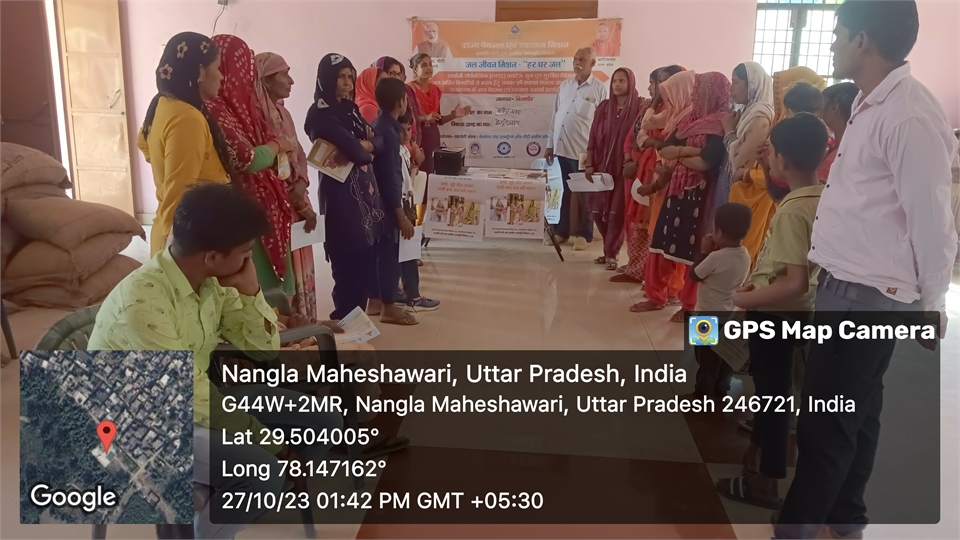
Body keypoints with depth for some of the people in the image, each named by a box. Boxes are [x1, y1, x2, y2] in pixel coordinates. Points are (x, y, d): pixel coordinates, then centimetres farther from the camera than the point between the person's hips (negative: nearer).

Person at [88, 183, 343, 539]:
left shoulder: (213, 279, -7)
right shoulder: (142, 302, -31)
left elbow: (265, 349, 0)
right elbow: (192, 402, -27)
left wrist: (250, 291, -16)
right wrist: (268, 442, -17)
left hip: (196, 395, 8)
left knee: (323, 422, -2)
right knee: (261, 471, -30)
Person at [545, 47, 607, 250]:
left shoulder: (599, 89, -5)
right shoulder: (564, 85, 11)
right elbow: (555, 114, 13)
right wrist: (550, 143, 11)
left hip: (584, 149, -5)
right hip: (562, 147, 5)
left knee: (584, 194, 4)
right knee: (564, 191, 13)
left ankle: (584, 235, 14)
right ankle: (561, 231, 22)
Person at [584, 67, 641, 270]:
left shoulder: (638, 108, -4)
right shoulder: (603, 107, 8)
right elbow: (593, 137, 7)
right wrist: (589, 164, 1)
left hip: (623, 167, -4)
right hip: (601, 166, 4)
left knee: (616, 212, -3)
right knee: (598, 210, 5)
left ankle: (611, 254, 8)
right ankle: (610, 250, 24)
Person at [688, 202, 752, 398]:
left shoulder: (716, 257, -27)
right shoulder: (745, 255, -4)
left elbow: (694, 275, -14)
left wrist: (704, 252, -8)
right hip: (731, 316, 7)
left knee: (707, 360, 6)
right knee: (725, 358, 19)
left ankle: (703, 395, 16)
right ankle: (721, 391, 31)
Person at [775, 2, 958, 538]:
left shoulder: (909, 116, -19)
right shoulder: (872, 105, 10)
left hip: (870, 294, -9)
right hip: (850, 285, 9)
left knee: (824, 423, 0)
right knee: (854, 411, 21)